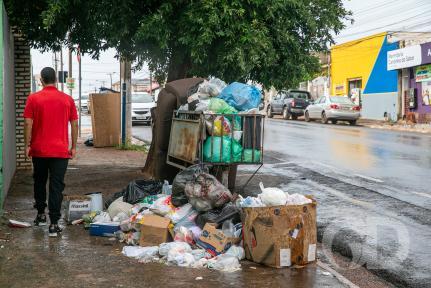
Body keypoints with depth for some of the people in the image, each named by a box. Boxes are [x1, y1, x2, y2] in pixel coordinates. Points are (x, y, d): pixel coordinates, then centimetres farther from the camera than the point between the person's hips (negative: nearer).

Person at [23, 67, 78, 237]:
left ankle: (41, 214, 30)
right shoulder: (67, 99, 1)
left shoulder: (33, 99, -4)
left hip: (39, 150, 0)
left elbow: (28, 123, -7)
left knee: (39, 182, 20)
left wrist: (27, 146, 2)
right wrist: (74, 147, 11)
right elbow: (74, 124, 3)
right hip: (60, 151, 0)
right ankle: (54, 224, -4)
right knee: (57, 186, 0)